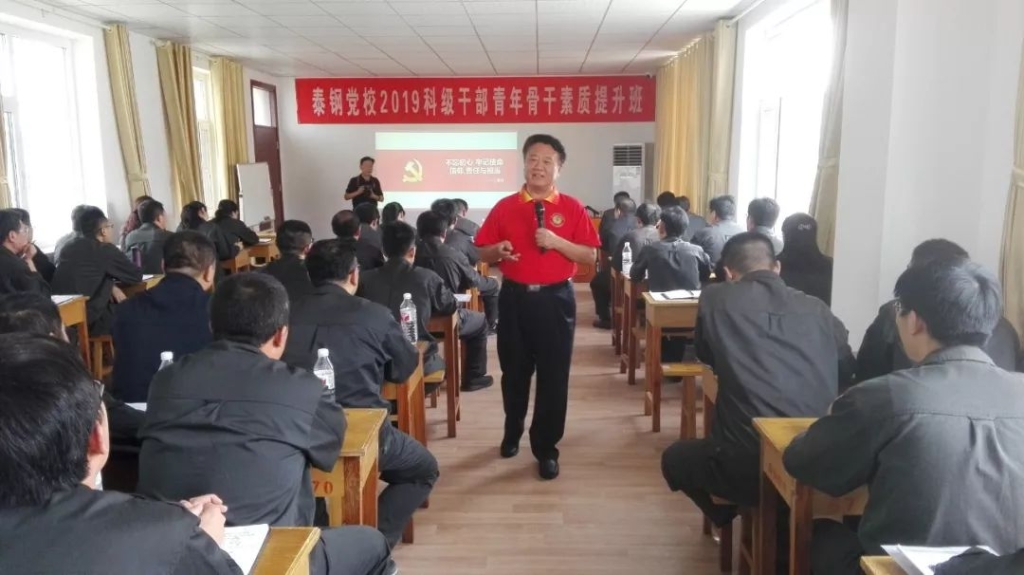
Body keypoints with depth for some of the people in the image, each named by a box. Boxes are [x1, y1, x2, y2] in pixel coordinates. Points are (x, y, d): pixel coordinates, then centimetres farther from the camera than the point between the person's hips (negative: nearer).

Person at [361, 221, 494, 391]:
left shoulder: (366, 279, -8)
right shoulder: (426, 277, -14)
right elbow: (451, 307, 1)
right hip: (418, 360, -4)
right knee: (479, 321, 19)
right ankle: (473, 378, 34)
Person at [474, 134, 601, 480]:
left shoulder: (572, 208, 0)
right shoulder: (504, 207, 4)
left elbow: (591, 256, -3)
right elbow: (482, 254, 7)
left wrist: (557, 241, -17)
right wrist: (498, 250, -15)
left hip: (556, 299, -1)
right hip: (514, 298, 2)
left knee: (553, 377, 1)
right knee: (514, 372, 13)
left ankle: (546, 449, 14)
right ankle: (512, 432, 36)